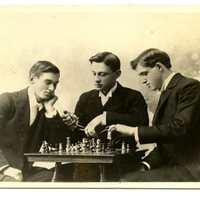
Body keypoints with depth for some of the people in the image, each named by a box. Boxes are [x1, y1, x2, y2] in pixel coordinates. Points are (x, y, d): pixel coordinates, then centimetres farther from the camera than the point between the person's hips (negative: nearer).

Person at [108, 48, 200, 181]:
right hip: (172, 165, 8)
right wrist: (145, 165, 1)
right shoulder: (167, 93, 19)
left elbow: (179, 129, -23)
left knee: (128, 181, -21)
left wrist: (134, 131, -18)